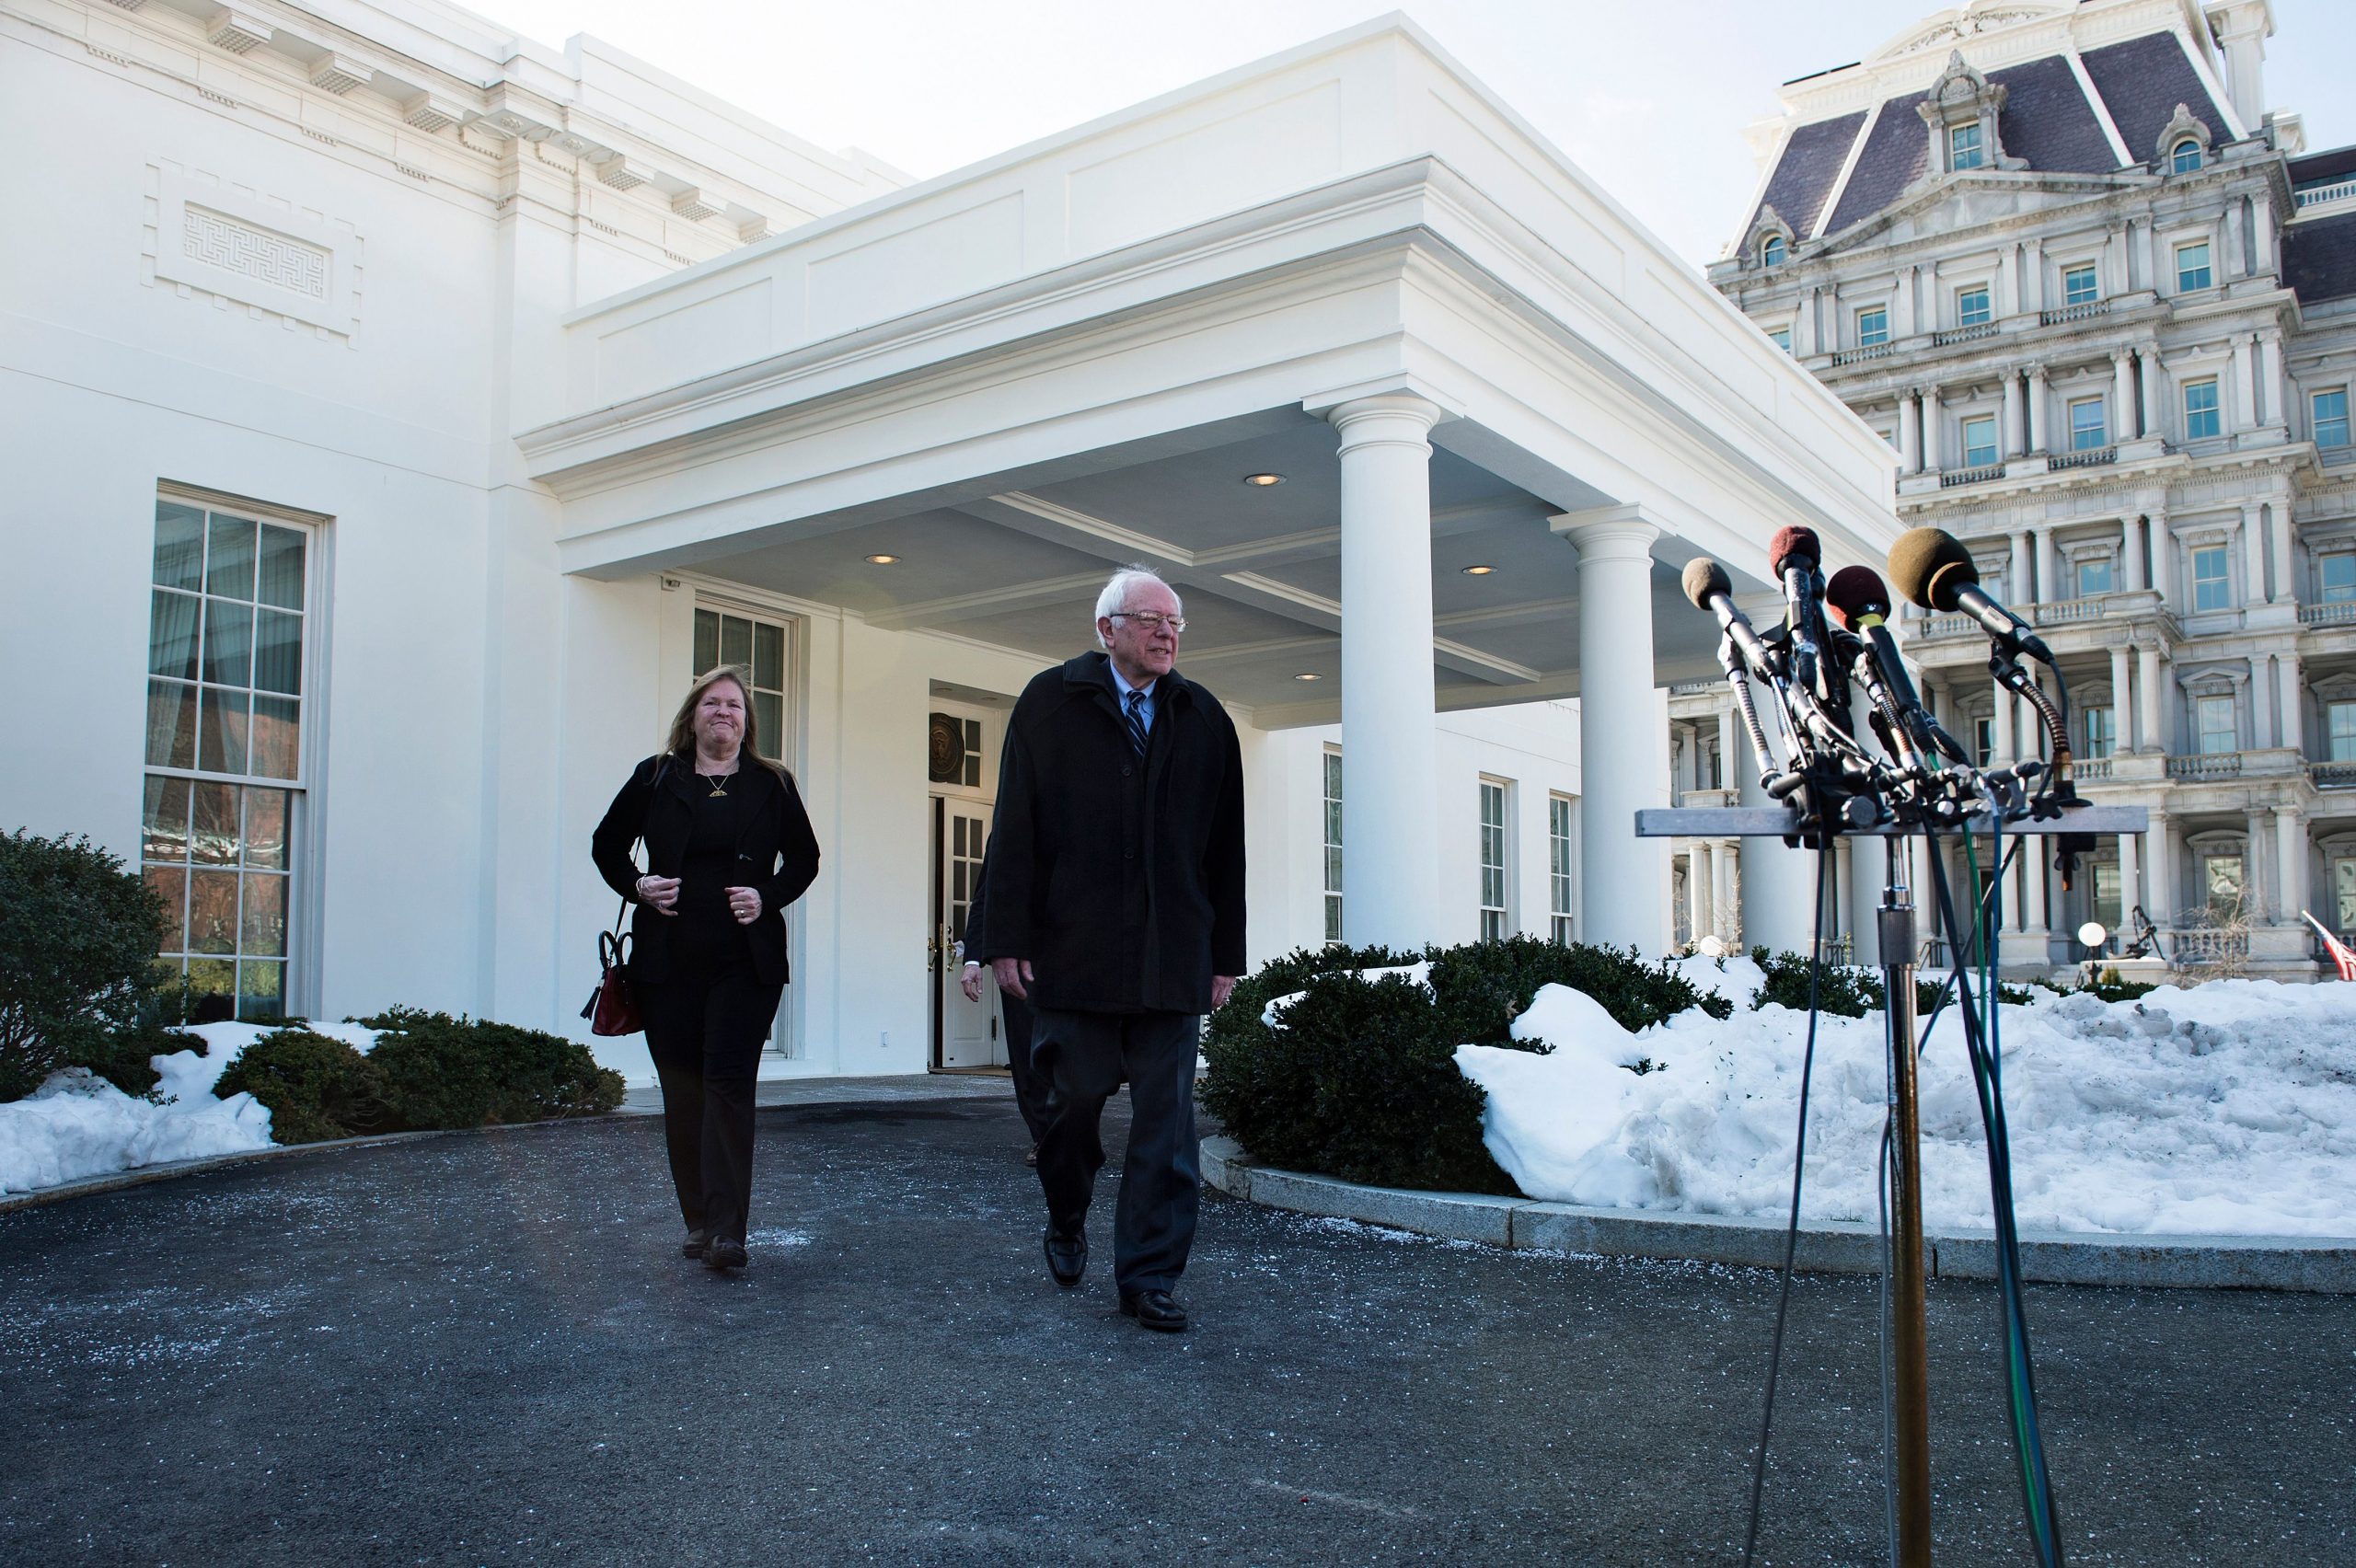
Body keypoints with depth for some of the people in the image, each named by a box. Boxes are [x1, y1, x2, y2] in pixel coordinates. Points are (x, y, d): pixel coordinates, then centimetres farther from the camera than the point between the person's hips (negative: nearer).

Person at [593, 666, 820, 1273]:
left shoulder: (772, 785, 6)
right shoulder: (655, 778, 7)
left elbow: (804, 858, 13)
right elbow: (607, 845, 16)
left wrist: (768, 897, -5)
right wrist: (637, 885, -3)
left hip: (747, 963, -1)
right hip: (668, 963, 2)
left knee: (729, 1082, -11)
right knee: (682, 1092, 6)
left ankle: (726, 1230, -12)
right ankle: (698, 1221, 17)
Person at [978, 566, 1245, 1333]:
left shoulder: (1204, 718, 11)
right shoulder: (1050, 703, 4)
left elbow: (1225, 847, 11)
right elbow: (1014, 830, 0)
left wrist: (1225, 953, 7)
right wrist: (1007, 939, -6)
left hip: (1173, 958, 2)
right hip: (1073, 950, -2)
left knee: (1166, 1119, 1)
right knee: (1074, 1097, 5)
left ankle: (1149, 1276, 9)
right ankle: (1067, 1220, 33)